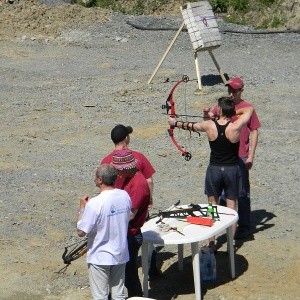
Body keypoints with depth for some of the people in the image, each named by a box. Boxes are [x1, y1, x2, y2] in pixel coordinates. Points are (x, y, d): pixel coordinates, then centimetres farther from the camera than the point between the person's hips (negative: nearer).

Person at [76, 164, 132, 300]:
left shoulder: (95, 203, -24)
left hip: (99, 258, -5)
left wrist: (82, 208, -6)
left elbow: (81, 232, -19)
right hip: (121, 254, 6)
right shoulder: (125, 196, -6)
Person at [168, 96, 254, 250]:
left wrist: (174, 122, 25)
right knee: (231, 205, 9)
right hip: (232, 169, -1)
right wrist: (234, 112, 5)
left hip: (214, 169, 1)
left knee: (212, 205, 12)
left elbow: (190, 126, 8)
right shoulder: (235, 126, -16)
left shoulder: (209, 125, -12)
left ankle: (211, 242, 16)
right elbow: (250, 109, 0)